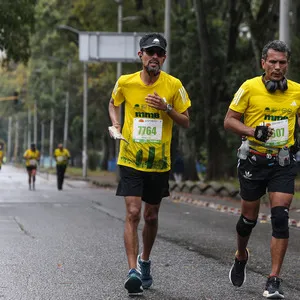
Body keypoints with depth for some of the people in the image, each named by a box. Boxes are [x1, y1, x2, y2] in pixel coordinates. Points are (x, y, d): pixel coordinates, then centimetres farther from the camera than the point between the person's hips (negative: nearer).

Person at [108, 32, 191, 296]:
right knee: (133, 213, -14)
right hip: (131, 161, -1)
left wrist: (167, 108, -17)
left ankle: (144, 261, 37)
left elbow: (186, 122, 1)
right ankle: (133, 271, -16)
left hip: (159, 163, 1)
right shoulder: (125, 83, -5)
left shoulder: (174, 85, -6)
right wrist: (116, 124, -1)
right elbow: (113, 104, 17)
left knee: (151, 217, 13)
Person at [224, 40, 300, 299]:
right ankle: (241, 257, 43)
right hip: (254, 161, -1)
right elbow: (229, 121, -5)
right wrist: (254, 132, -21)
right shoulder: (250, 87, -8)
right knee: (249, 217, 12)